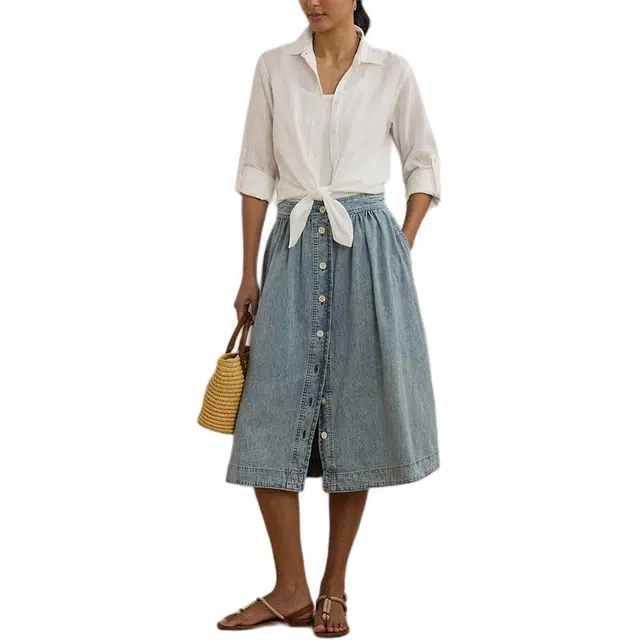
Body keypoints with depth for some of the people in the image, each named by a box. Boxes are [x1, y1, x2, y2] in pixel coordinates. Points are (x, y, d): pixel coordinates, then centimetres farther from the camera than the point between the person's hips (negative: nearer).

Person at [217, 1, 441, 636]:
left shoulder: (392, 71, 4)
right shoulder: (274, 67, 7)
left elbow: (423, 166, 12)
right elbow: (256, 171, 7)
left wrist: (402, 249, 3)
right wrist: (249, 271, 4)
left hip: (367, 247, -1)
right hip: (294, 247, 1)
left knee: (355, 413, 2)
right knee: (270, 416, -5)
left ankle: (334, 588, 15)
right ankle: (291, 589, 7)